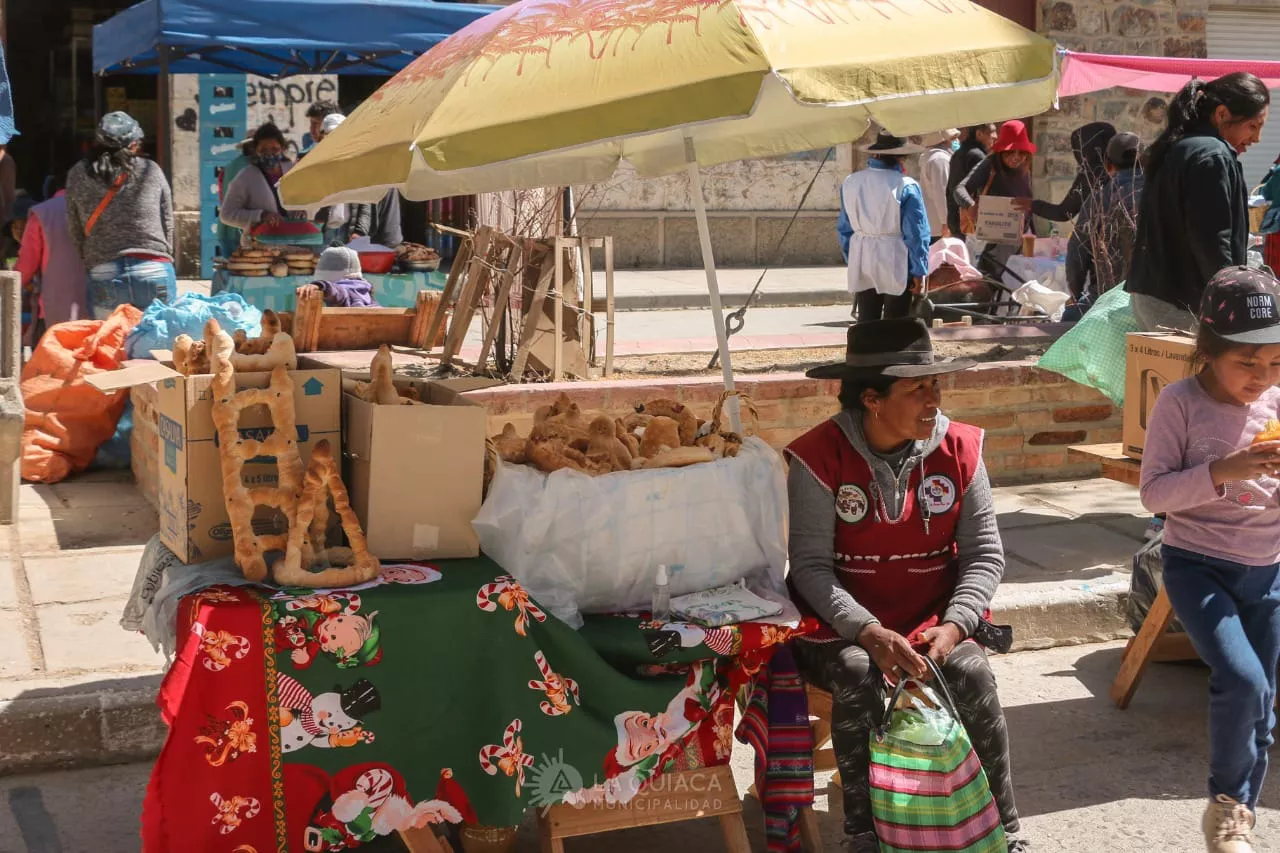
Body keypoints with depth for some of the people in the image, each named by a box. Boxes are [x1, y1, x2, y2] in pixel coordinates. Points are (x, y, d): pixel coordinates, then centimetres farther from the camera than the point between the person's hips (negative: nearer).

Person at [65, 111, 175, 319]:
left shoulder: (78, 175, 7)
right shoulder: (151, 171, 5)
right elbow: (168, 226, 9)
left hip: (104, 275, 1)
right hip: (155, 272, -1)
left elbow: (74, 230, 10)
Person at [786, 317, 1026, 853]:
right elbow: (810, 566, -13)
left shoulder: (959, 449, -2)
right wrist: (869, 633, -27)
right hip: (843, 627, -2)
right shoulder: (821, 456, -11)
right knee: (859, 676, -33)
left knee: (972, 673, -26)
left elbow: (985, 553, -1)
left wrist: (953, 625, -18)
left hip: (932, 622, 2)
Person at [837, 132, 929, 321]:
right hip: (896, 266, -5)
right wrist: (919, 272, -5)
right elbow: (916, 233, -12)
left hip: (861, 264, 5)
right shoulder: (906, 186, -13)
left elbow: (844, 228, 10)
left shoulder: (850, 183, 3)